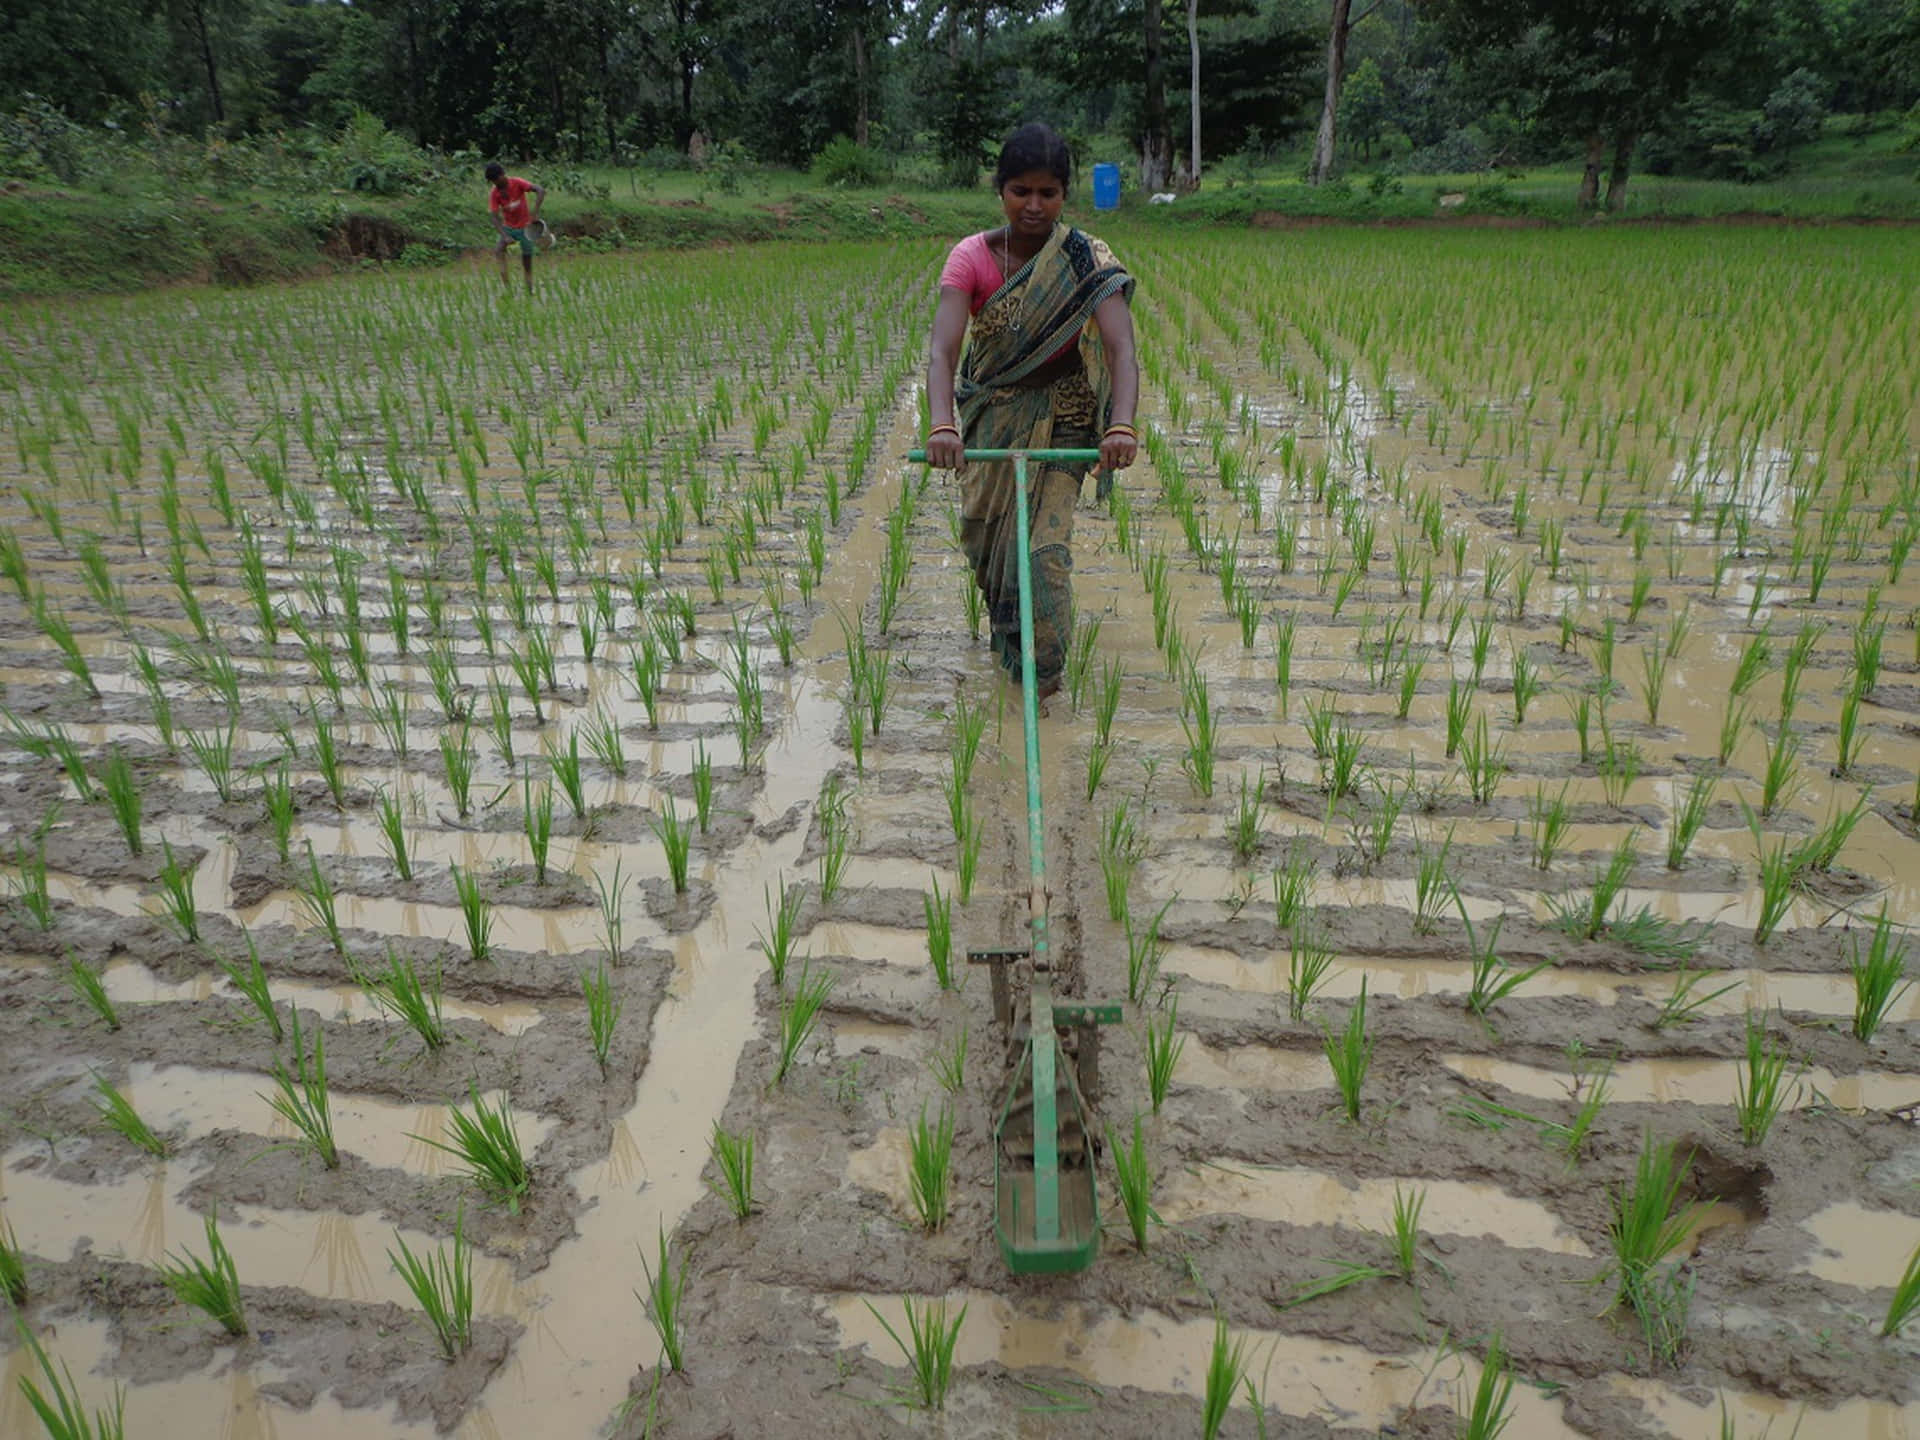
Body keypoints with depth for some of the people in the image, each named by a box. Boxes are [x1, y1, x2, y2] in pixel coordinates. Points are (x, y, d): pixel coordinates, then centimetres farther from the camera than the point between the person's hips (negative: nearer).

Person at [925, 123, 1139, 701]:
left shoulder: (1087, 261, -16)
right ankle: (1003, 632, 42)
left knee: (1043, 544, -15)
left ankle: (1041, 669, 6)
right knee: (985, 531, 12)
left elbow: (1121, 349, -28)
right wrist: (941, 424, -45)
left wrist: (1122, 426, -47)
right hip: (990, 415, 2)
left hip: (1060, 418, -2)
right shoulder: (973, 257, -14)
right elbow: (942, 349, -27)